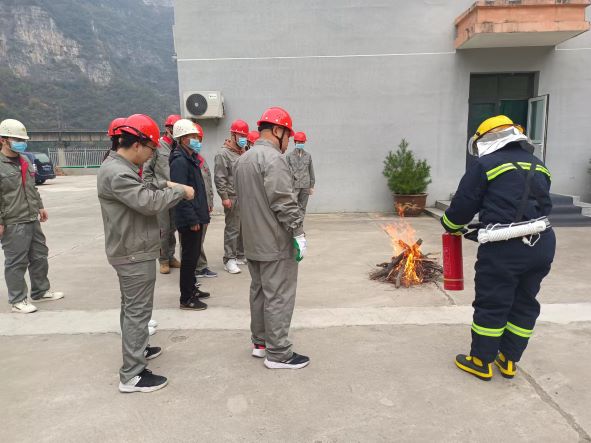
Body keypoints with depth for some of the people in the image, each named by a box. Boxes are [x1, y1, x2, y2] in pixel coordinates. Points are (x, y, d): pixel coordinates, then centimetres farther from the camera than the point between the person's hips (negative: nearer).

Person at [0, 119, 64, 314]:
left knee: (40, 257, 15)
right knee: (16, 263, 1)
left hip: (32, 220, 8)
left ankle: (40, 292, 30)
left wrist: (40, 206, 22)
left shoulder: (25, 161, 14)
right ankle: (17, 300, 13)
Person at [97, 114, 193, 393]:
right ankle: (132, 375, 6)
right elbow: (148, 202, -30)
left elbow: (141, 198, 16)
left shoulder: (120, 167, 12)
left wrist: (164, 188, 3)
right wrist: (179, 191, -18)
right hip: (134, 254, -11)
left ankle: (137, 349, 40)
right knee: (138, 311, -3)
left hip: (131, 250, 11)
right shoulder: (116, 173, -23)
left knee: (132, 307, 23)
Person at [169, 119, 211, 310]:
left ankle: (191, 288, 32)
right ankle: (186, 298, 9)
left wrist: (202, 213, 18)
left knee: (194, 254, 18)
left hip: (196, 217, 10)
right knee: (190, 256, -1)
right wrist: (192, 219, -22)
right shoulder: (180, 161, -17)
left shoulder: (191, 158, 14)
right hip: (189, 220, -10)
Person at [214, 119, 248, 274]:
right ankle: (229, 260, 4)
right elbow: (219, 178, -12)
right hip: (232, 198, -7)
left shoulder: (243, 153, 16)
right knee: (232, 229, -4)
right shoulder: (224, 153, -8)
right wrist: (224, 197, -16)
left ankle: (241, 256, 23)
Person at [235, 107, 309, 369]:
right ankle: (278, 354, 8)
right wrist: (298, 232, -16)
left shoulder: (244, 159, 14)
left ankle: (260, 342, 29)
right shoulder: (273, 158, -17)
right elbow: (284, 202, -23)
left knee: (259, 291, 18)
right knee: (278, 297, -1)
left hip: (253, 241, 10)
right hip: (276, 243, -10)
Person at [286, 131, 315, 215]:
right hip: (293, 185, -3)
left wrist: (312, 186, 8)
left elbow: (311, 171, 10)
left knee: (302, 207, 8)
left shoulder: (308, 155, 8)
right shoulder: (290, 155, 2)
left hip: (305, 186, 3)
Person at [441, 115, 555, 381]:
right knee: (525, 304, 16)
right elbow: (543, 206, 20)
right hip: (541, 245, 7)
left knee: (491, 305, 5)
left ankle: (481, 362, 18)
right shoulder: (538, 167, 17)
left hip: (503, 249, -7)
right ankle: (509, 360, 28)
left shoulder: (486, 164, -4)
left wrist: (450, 225, 20)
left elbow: (464, 204, -3)